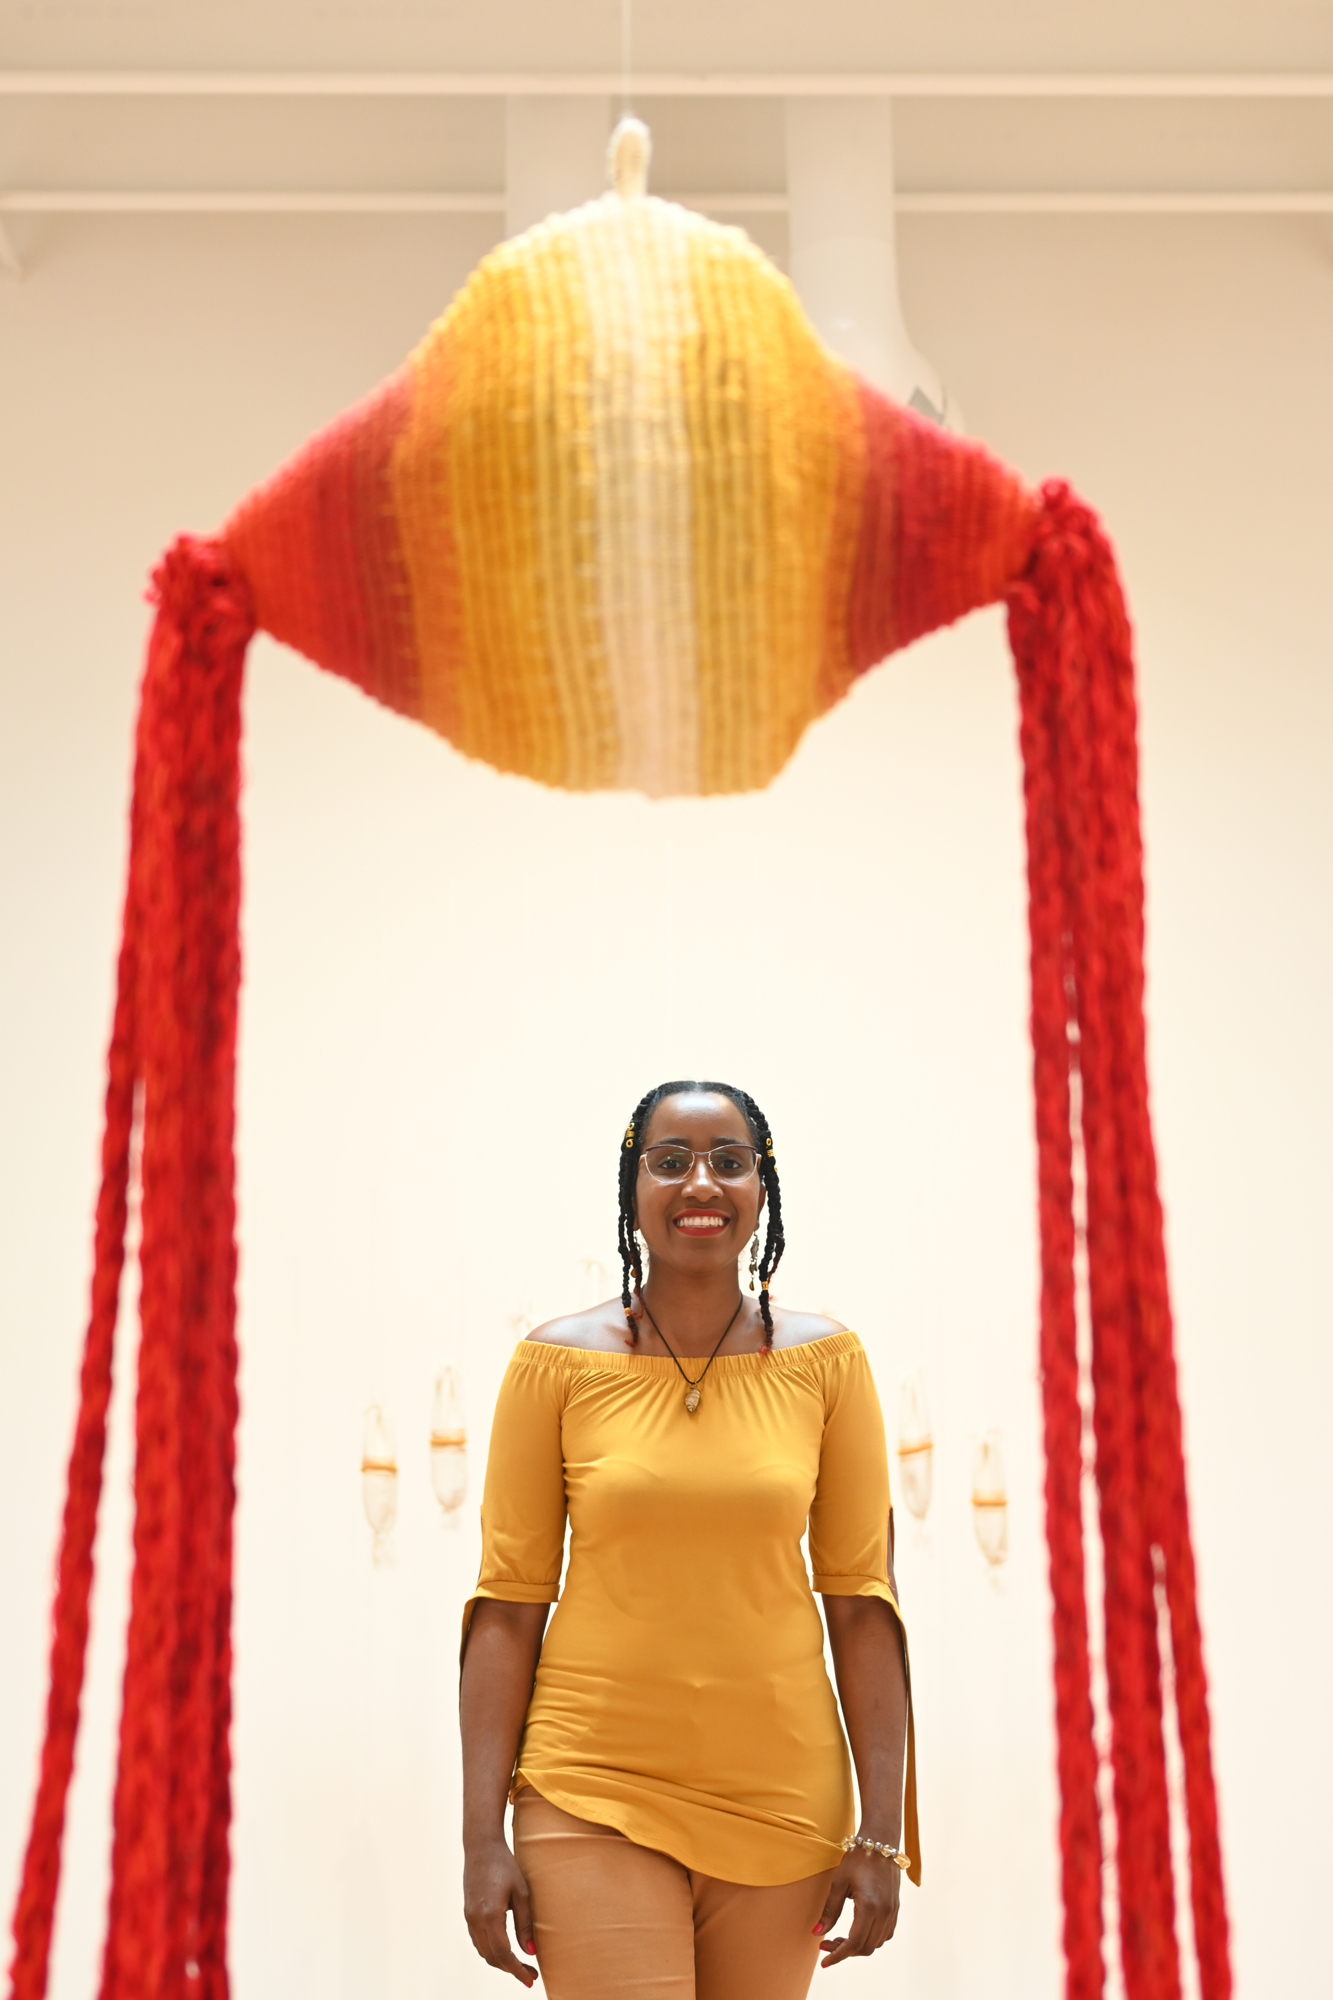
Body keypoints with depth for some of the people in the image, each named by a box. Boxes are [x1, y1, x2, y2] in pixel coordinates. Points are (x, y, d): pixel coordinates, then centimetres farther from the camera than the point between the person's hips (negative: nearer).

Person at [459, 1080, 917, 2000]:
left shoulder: (825, 1361, 0)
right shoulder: (559, 1361, -3)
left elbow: (861, 1600, 1)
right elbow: (507, 1605, -2)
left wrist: (882, 1832, -2)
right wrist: (483, 1835, -5)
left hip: (779, 1801, 2)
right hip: (595, 1790, -1)